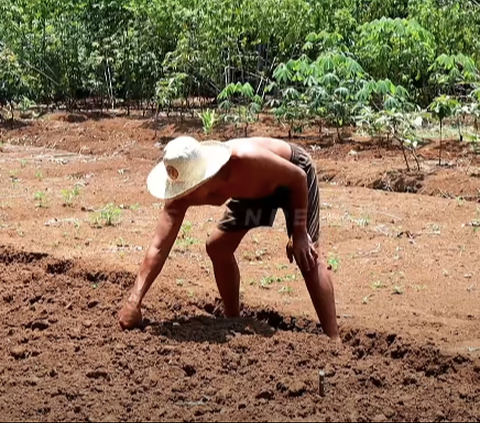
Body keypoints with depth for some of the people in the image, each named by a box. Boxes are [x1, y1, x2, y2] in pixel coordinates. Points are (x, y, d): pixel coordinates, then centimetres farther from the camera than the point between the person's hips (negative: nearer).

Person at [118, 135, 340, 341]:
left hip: (291, 177, -6)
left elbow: (298, 177, -28)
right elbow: (158, 248, -29)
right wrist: (134, 301, -37)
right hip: (257, 187, 6)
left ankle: (333, 341, -11)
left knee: (306, 256, -15)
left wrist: (299, 233, -25)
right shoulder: (181, 194, -29)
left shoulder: (245, 161, -44)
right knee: (217, 247, 3)